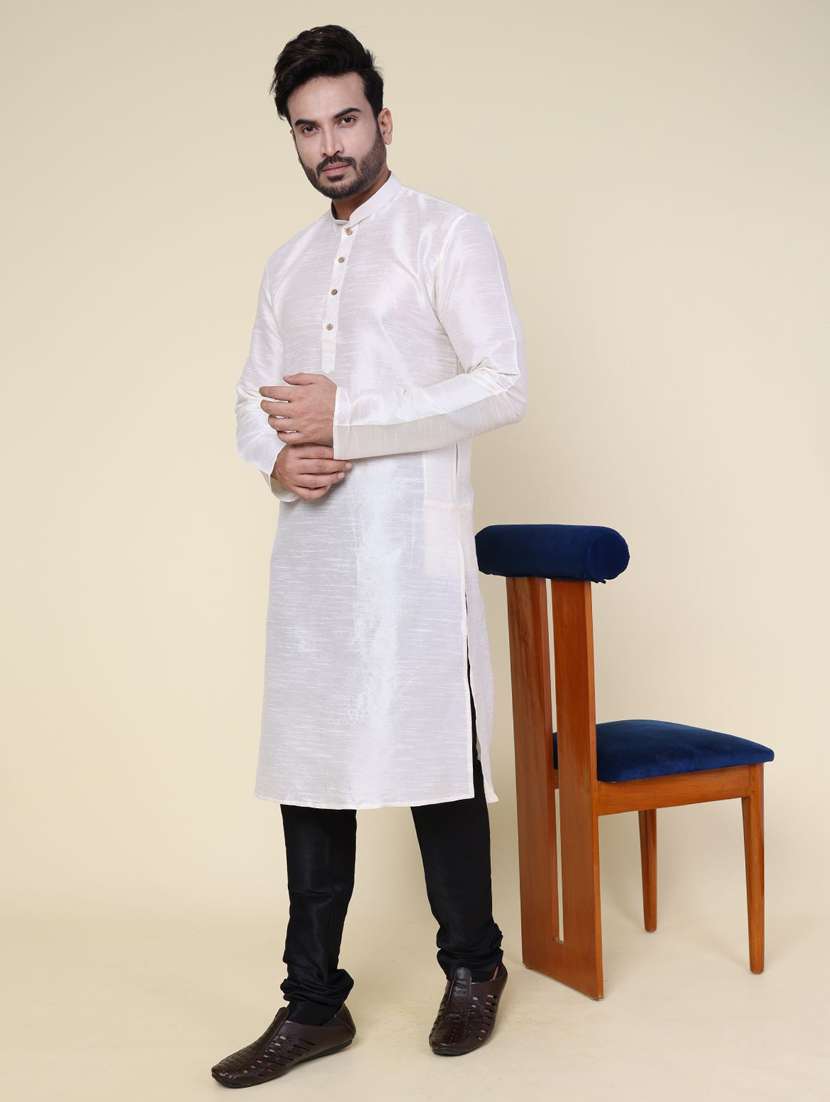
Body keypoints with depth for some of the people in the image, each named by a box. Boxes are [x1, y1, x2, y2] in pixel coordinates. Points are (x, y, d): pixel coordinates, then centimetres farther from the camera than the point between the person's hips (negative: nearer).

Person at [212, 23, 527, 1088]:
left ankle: (471, 969, 25)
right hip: (310, 546, 6)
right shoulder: (287, 264, 19)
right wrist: (277, 457, -6)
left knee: (438, 760, 2)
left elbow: (502, 385, -10)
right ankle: (313, 1005, 18)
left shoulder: (448, 234, 0)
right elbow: (252, 398, 19)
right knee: (309, 767, 7)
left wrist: (343, 419, -14)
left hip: (414, 544, -5)